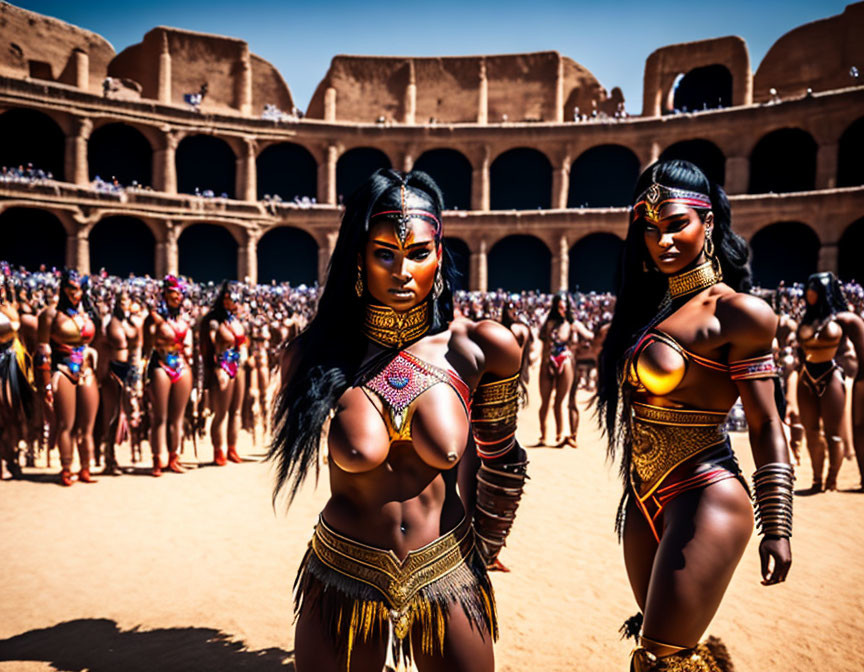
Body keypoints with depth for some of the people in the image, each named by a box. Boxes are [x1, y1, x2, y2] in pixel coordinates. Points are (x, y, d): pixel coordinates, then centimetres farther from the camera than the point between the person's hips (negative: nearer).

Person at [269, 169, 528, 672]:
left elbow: (502, 461, 3)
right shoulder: (315, 357, -11)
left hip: (447, 579, 1)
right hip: (344, 579, 0)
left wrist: (484, 551, 11)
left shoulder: (480, 348, -12)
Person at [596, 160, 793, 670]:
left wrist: (777, 528, -9)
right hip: (646, 503, 7)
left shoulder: (737, 313, -11)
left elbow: (766, 425, -10)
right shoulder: (649, 305, 9)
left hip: (705, 500, -7)